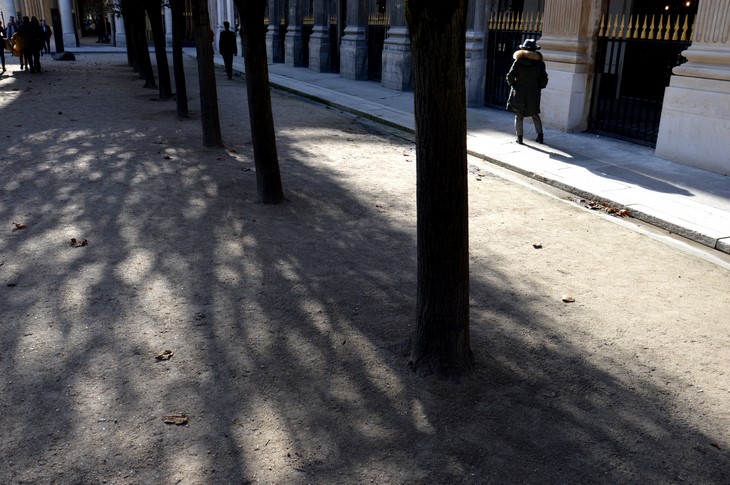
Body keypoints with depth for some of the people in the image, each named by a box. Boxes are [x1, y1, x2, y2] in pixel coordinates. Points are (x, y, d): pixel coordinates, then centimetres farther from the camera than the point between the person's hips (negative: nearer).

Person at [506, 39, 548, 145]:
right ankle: (540, 136, 12)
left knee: (518, 116, 6)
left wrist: (512, 84, 9)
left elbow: (510, 76, -9)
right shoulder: (539, 63, -2)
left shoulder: (518, 62, -7)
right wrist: (538, 88, 15)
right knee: (535, 115, 16)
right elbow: (544, 80, -1)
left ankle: (519, 137, 4)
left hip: (519, 93, -2)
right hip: (533, 94, 2)